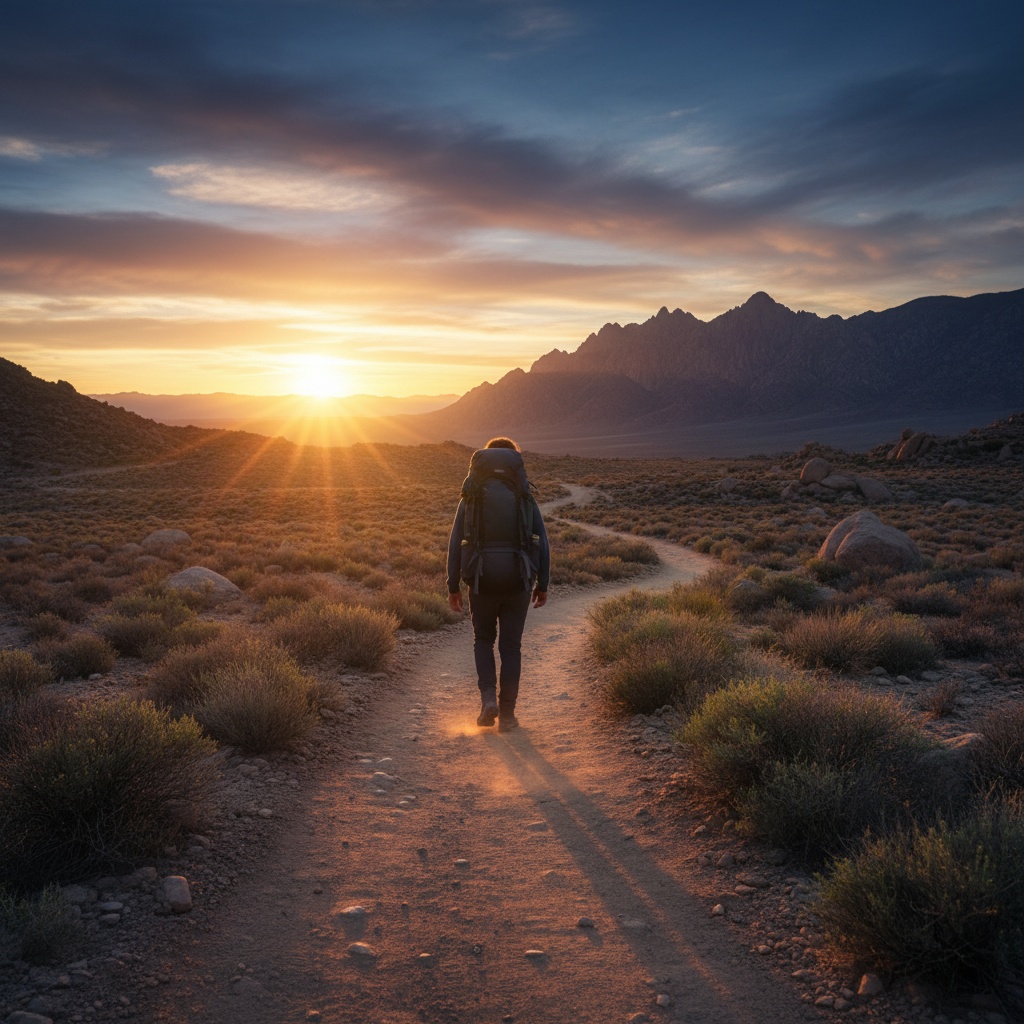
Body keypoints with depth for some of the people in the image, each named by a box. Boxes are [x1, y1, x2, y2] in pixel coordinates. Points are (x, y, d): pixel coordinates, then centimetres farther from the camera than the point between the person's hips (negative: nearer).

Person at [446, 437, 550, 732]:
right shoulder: (525, 497, 0)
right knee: (511, 646, 9)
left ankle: (488, 698, 2)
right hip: (517, 580, 0)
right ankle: (507, 713, 9)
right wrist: (543, 585, 7)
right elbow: (541, 543, -2)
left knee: (483, 640, 20)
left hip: (482, 580, 0)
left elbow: (456, 543, -3)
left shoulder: (472, 497, -1)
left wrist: (453, 587, 4)